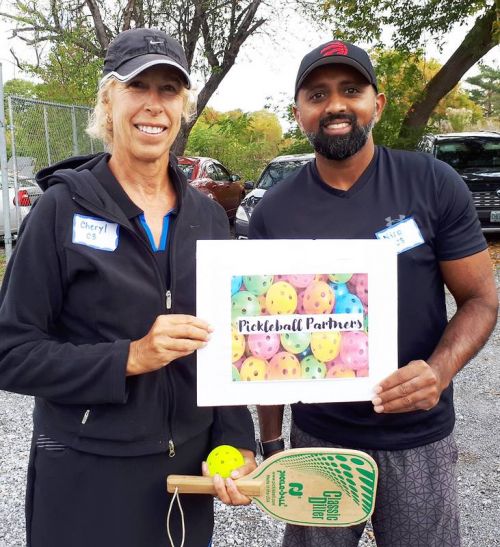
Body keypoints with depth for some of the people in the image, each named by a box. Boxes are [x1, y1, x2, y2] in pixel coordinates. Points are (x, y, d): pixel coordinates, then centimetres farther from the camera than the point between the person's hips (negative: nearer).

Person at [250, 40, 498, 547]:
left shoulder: (433, 184, -9)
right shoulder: (273, 213, -4)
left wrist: (439, 371, -23)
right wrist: (270, 443, 3)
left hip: (417, 440, -1)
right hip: (316, 438, 1)